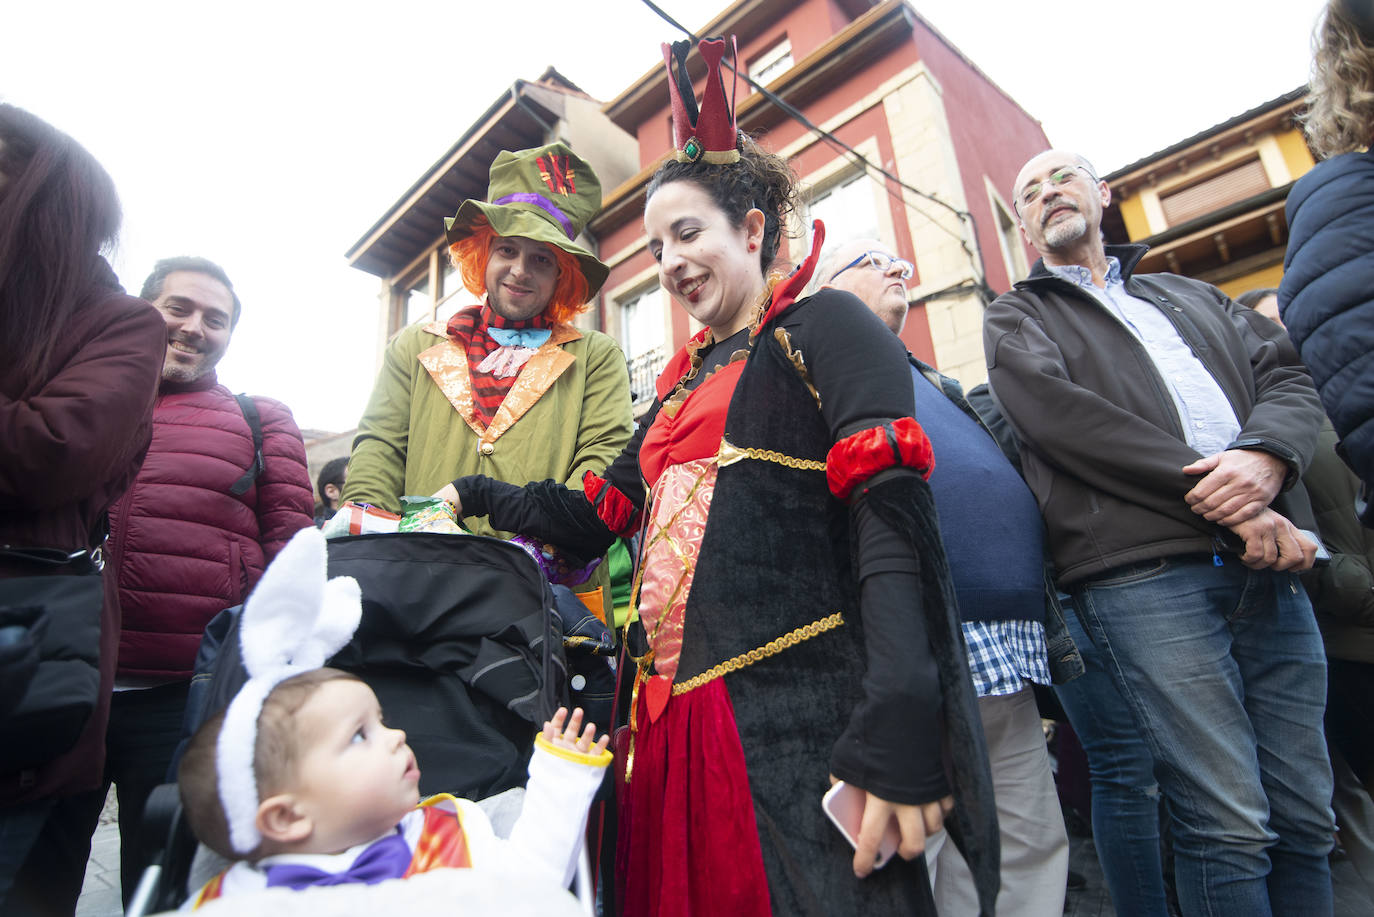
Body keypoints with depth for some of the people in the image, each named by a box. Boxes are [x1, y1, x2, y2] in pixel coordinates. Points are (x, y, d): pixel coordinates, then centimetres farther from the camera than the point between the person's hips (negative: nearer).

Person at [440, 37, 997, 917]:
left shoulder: (822, 327, -3)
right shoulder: (682, 381, 19)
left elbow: (894, 520, -16)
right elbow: (600, 515, 20)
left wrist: (896, 736, -23)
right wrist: (481, 498, 12)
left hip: (796, 714, -7)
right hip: (673, 719, 7)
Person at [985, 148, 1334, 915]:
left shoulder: (1192, 296, 27)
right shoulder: (1017, 317, 12)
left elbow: (1287, 377, 14)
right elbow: (1060, 414, -6)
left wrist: (1266, 454, -10)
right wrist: (1213, 493, -12)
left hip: (1270, 569, 5)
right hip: (1143, 571, -5)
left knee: (1306, 817, 9)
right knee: (1230, 825, -5)